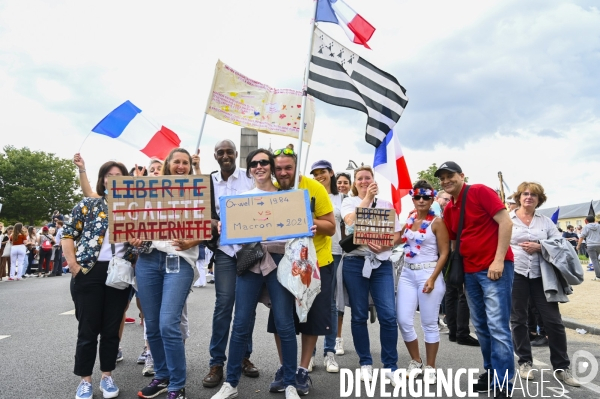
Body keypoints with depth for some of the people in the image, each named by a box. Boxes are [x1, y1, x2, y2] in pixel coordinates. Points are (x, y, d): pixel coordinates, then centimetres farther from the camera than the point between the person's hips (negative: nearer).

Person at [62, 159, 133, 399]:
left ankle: (107, 376, 24)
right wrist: (73, 265, -7)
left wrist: (134, 266, -6)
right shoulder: (88, 204, 4)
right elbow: (67, 235, 2)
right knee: (88, 329, 6)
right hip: (89, 273, -1)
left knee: (112, 328, 10)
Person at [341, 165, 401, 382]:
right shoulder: (348, 202, 7)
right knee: (359, 315, 5)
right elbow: (351, 221, -15)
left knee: (388, 315, -6)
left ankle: (391, 365, 9)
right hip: (355, 262, -1)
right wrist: (367, 197, -11)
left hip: (382, 263, 1)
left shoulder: (386, 204, 11)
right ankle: (365, 363, 20)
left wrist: (384, 245, -12)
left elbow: (397, 234, 7)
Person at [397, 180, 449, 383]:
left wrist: (432, 279, -15)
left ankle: (430, 368, 21)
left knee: (429, 323, 4)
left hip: (428, 273, -5)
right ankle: (416, 362, 24)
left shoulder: (437, 222, -6)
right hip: (407, 273, 5)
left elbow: (444, 253, -9)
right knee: (403, 321, 2)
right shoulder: (409, 218, 8)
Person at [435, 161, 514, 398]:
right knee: (481, 327, 13)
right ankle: (491, 371, 26)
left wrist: (499, 260, -18)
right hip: (470, 272, 7)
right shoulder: (448, 209, 12)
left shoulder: (480, 191, -8)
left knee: (497, 326, -6)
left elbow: (506, 222, -14)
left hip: (495, 268, -7)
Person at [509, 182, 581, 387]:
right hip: (515, 274, -2)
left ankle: (562, 367, 17)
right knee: (518, 319, 7)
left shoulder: (546, 221, 9)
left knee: (554, 320, 2)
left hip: (541, 275, 2)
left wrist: (540, 247, -10)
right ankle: (525, 362, 23)